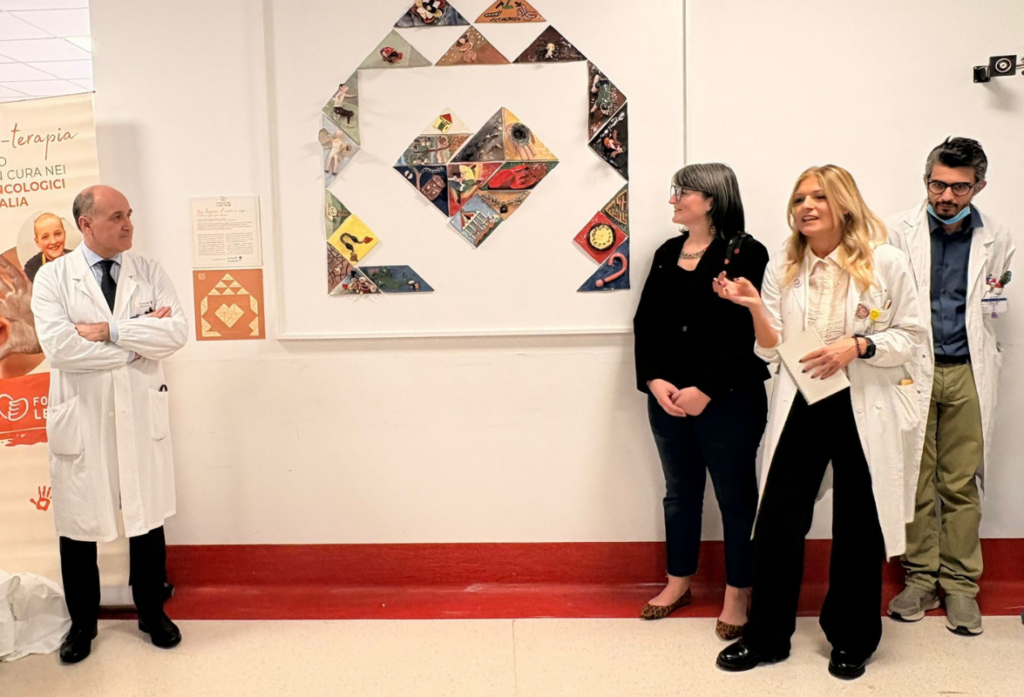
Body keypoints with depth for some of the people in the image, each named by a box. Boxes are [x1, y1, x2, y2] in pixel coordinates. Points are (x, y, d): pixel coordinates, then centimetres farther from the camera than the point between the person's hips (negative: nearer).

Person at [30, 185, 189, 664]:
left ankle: (152, 613, 32)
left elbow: (177, 332, -11)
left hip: (142, 414, 2)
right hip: (80, 417, -1)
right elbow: (57, 345, -18)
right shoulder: (53, 277, -3)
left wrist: (110, 330, -17)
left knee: (148, 519, 12)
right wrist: (137, 343, -14)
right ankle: (82, 623, 32)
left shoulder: (149, 273, 2)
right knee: (78, 526, 11)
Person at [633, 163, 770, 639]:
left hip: (727, 400, -6)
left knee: (735, 496, 6)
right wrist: (654, 380, -8)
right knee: (680, 492, 17)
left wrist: (705, 390, -18)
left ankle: (737, 595, 22)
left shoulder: (746, 254, -8)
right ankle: (678, 582, 33)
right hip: (667, 398, 6)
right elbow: (645, 323, 6)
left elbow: (749, 332, -15)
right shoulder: (666, 254, 11)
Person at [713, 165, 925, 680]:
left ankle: (851, 640, 30)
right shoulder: (783, 267, 4)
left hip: (863, 410, -2)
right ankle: (767, 635, 21)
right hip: (800, 406, 2)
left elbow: (910, 335, -2)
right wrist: (755, 308, -15)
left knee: (858, 527, 10)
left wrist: (858, 345, -17)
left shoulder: (885, 262, -4)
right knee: (777, 521, 3)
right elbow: (772, 349, 2)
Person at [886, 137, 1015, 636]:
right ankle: (920, 578, 18)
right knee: (915, 479, 4)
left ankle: (960, 584, 18)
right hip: (913, 370, -1)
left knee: (961, 484, 6)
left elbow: (997, 309, 17)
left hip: (967, 373, 1)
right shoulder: (899, 231, 0)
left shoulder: (996, 239, 6)